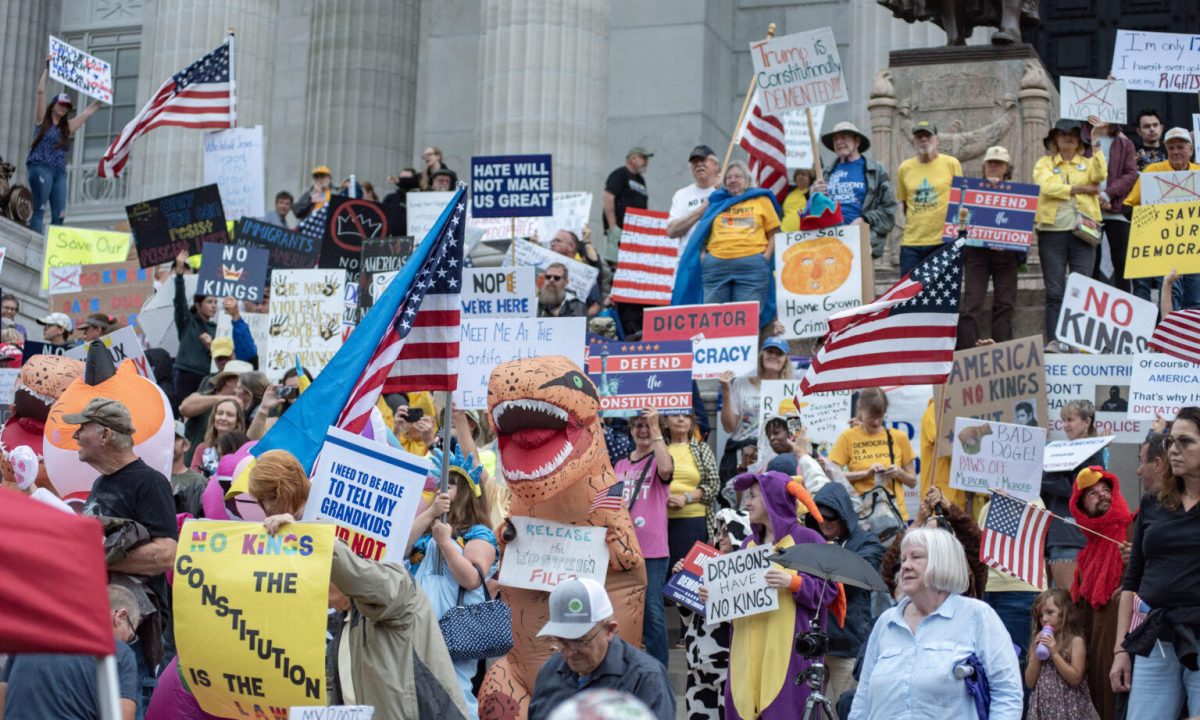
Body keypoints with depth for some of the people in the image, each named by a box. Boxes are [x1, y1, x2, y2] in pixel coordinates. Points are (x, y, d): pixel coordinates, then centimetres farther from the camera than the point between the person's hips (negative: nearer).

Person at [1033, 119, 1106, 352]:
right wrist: (1081, 188, -4)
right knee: (1054, 291, -3)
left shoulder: (1088, 162, 16)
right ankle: (1054, 340, -3)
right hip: (1052, 230, -1)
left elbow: (1100, 175, -6)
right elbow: (1047, 186, -7)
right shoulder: (1044, 163, 13)